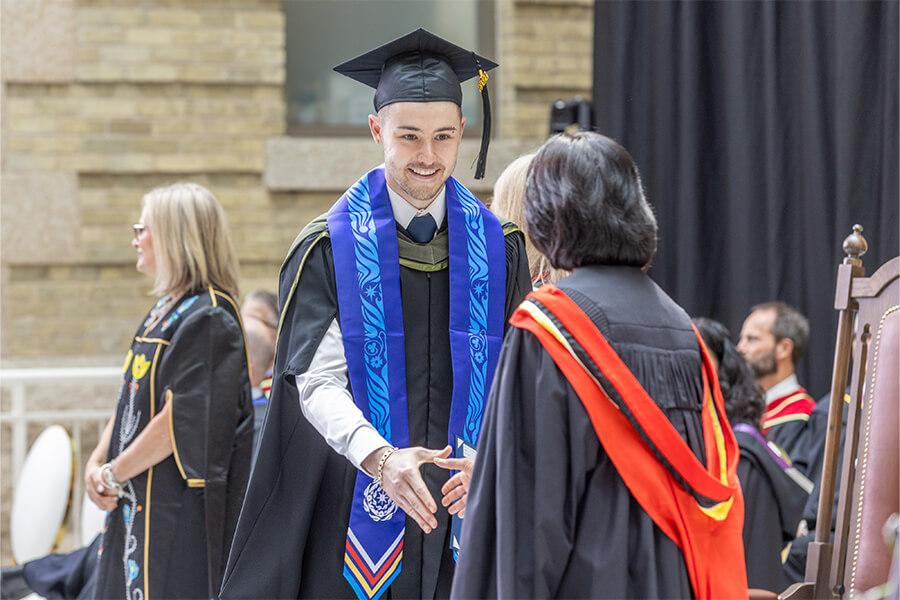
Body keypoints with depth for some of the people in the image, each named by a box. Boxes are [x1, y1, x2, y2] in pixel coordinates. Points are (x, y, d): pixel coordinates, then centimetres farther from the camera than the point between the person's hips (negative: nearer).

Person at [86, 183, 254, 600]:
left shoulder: (207, 319, -15)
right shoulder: (164, 311, 15)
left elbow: (182, 418, -21)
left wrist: (114, 473, -14)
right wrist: (98, 461, 2)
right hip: (139, 502, 9)